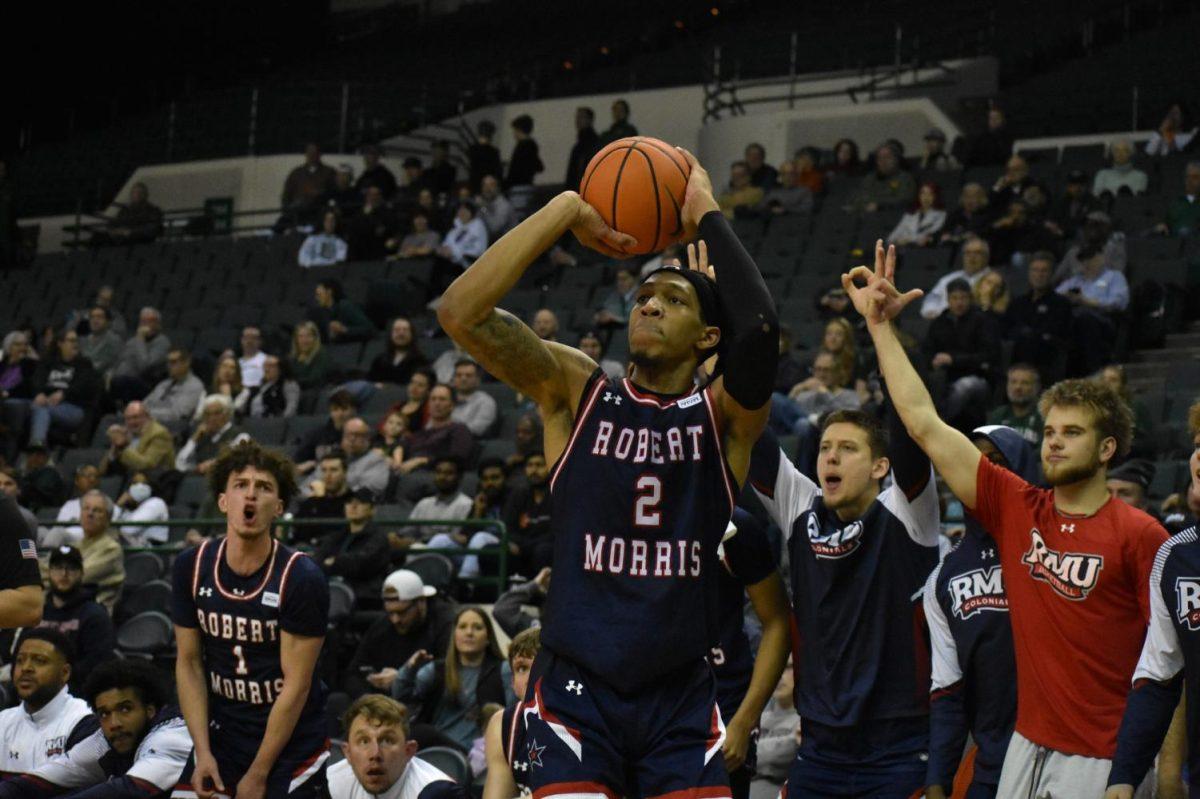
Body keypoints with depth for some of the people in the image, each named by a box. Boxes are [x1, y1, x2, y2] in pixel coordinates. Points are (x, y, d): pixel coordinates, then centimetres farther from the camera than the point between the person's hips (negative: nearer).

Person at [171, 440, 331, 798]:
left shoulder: (301, 578, -16)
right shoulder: (192, 567, -3)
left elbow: (296, 685, -14)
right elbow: (189, 663, 3)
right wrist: (202, 752, -6)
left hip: (291, 744, -3)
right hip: (220, 737, 4)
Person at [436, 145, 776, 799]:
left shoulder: (725, 417, 1)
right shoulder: (576, 391, 2)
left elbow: (759, 328, -22)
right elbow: (459, 313, -12)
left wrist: (706, 214, -10)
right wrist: (568, 210, -10)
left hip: (682, 696, 1)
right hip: (576, 690, -1)